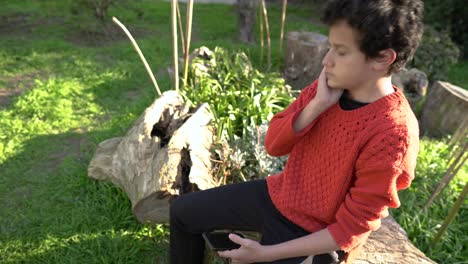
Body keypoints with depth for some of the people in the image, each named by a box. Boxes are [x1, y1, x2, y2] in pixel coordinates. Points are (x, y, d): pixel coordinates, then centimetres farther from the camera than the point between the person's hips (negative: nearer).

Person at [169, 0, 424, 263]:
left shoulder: (393, 134, -26)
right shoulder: (327, 87, -9)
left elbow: (350, 229, -22)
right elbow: (274, 145, -7)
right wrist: (316, 105, -23)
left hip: (318, 237, -5)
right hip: (278, 197, 6)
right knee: (183, 209, 10)